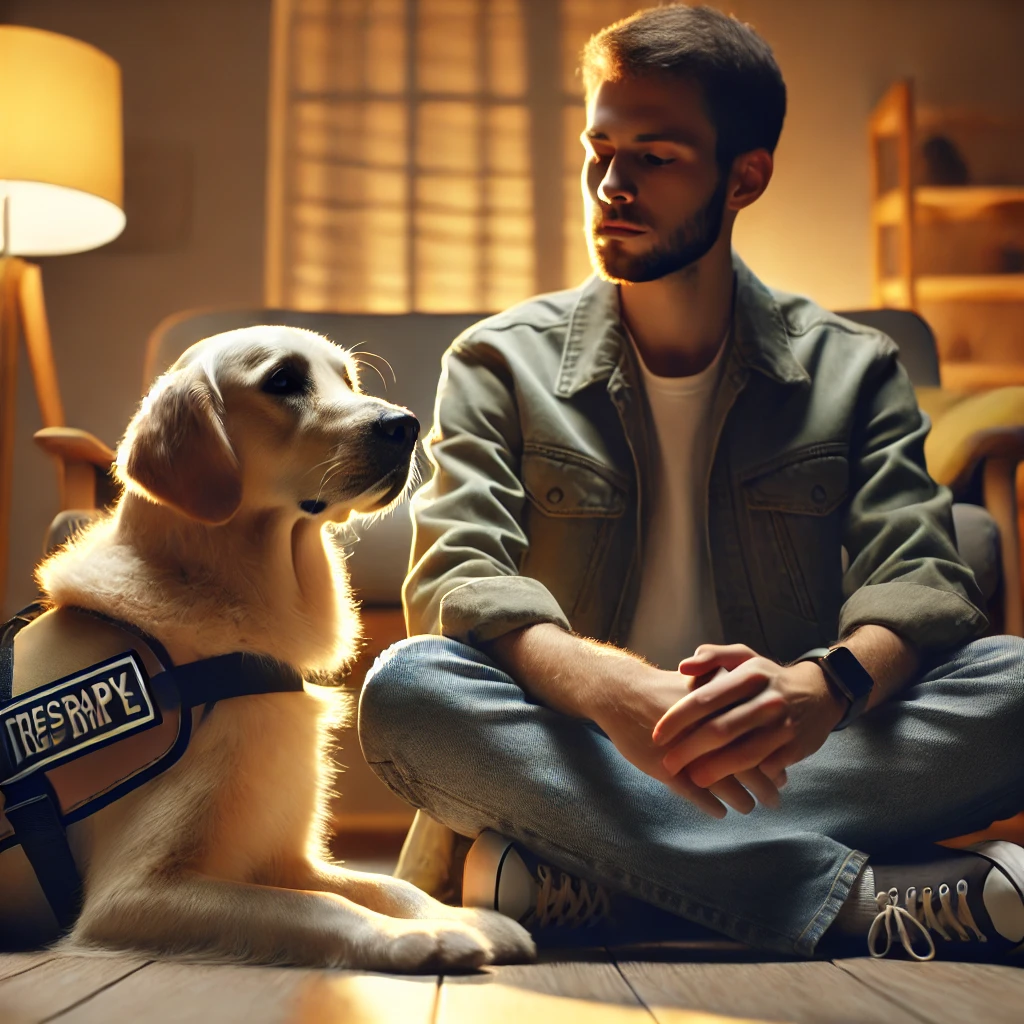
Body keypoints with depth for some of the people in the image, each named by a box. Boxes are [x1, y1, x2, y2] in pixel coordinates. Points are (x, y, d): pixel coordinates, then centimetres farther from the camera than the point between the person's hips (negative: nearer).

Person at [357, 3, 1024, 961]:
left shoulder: (852, 370, 8)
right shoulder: (501, 363, 5)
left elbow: (920, 579, -5)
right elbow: (455, 578, -10)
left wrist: (822, 687, -30)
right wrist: (606, 687, -32)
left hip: (769, 765, 1)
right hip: (581, 758, 0)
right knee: (405, 689, -31)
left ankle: (577, 873, -27)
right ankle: (865, 898, -30)